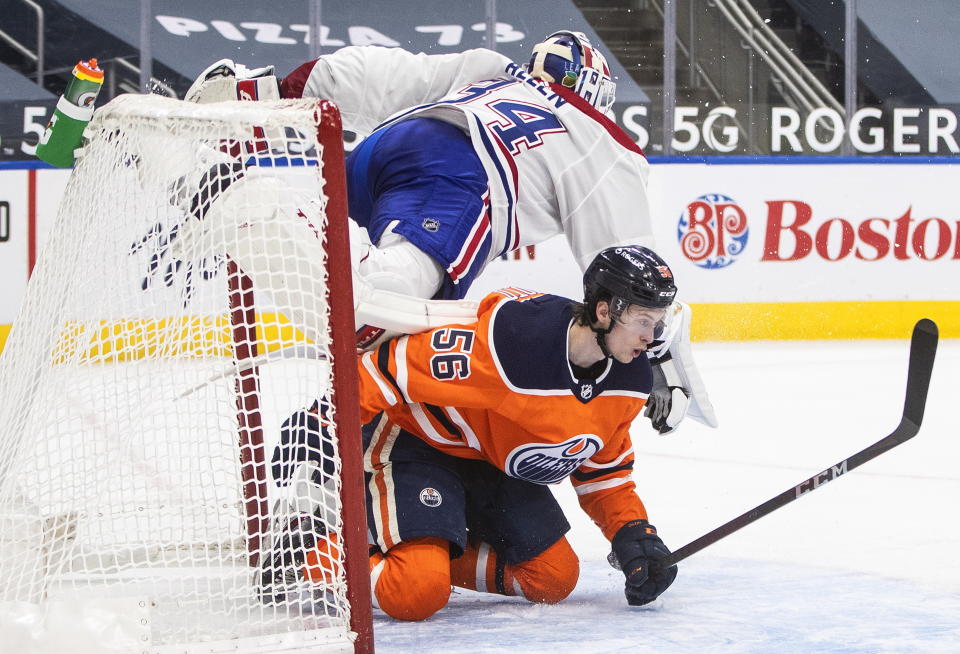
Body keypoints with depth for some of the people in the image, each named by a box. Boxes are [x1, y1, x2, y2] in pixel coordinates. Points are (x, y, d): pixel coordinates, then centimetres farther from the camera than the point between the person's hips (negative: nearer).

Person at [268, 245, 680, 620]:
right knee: (416, 596, -24)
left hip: (495, 464, 8)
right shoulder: (511, 338, -35)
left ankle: (434, 553, 14)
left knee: (555, 579, 2)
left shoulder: (628, 383, -10)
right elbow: (386, 370, -30)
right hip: (414, 445, -8)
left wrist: (633, 531, -7)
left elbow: (603, 468, 7)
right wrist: (315, 425, -31)